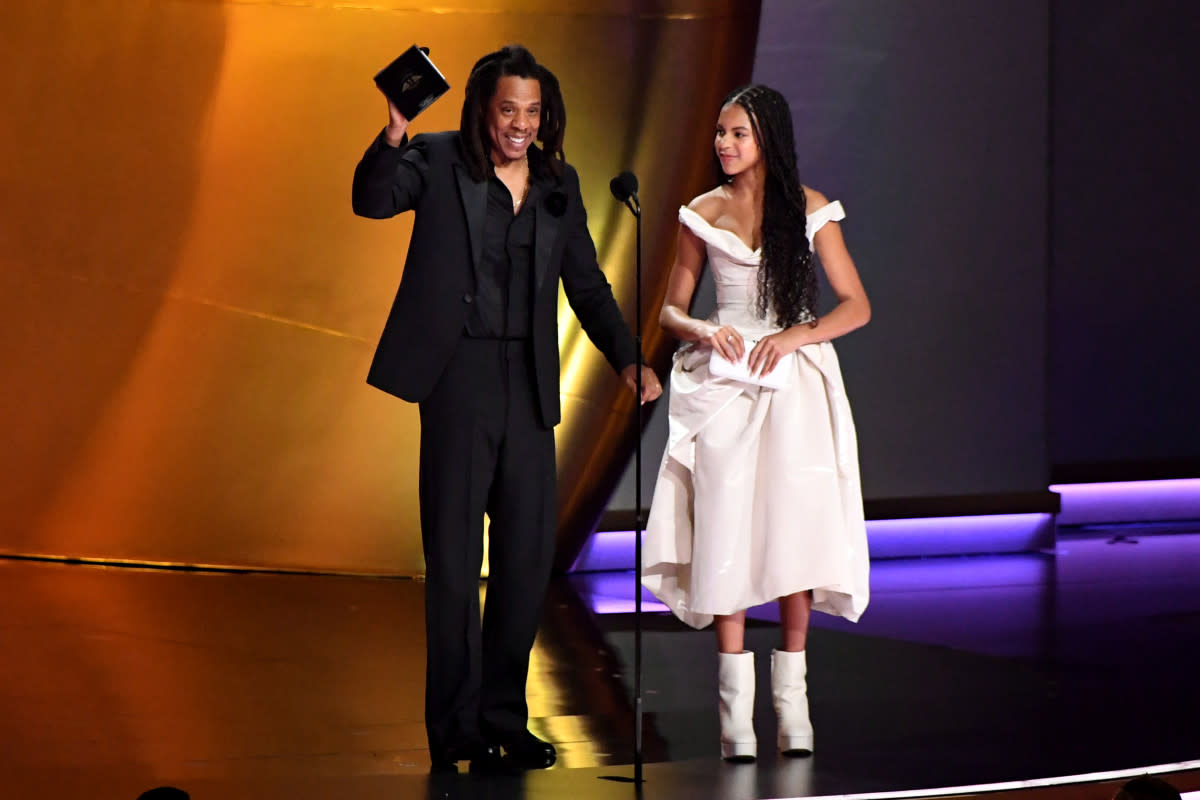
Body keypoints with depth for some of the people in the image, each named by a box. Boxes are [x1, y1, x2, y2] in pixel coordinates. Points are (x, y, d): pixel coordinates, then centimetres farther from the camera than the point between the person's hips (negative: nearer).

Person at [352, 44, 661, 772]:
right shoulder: (439, 162, -1)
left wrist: (628, 357, 3)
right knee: (455, 559, -1)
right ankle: (456, 730, 6)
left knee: (529, 557, 7)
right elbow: (372, 200, -18)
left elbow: (587, 284, 16)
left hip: (529, 385, 5)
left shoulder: (558, 183, 11)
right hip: (459, 378, -4)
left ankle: (504, 719, 19)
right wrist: (395, 134, -35)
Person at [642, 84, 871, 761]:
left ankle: (792, 695, 2)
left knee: (794, 529, -9)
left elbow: (857, 306, 2)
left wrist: (793, 337, -12)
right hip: (724, 378, 1)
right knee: (727, 534, -8)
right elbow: (671, 308, 14)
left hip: (794, 379, -1)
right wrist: (701, 330, -8)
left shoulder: (810, 208, 4)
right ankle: (736, 710, -6)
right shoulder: (703, 213, 9)